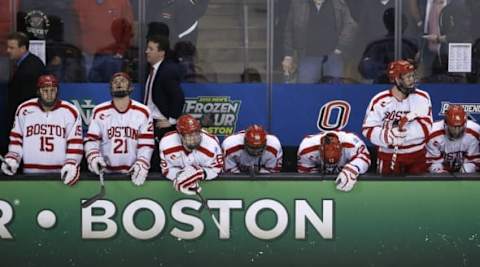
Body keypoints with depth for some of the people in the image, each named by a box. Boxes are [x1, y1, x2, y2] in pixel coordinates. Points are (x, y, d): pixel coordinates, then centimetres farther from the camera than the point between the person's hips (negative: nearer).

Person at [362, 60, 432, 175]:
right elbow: (368, 130, -12)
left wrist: (400, 130, -23)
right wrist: (391, 135, -28)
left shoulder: (422, 97, -5)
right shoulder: (380, 101, -10)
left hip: (417, 156, 2)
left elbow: (425, 127, -11)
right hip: (388, 157, -2)